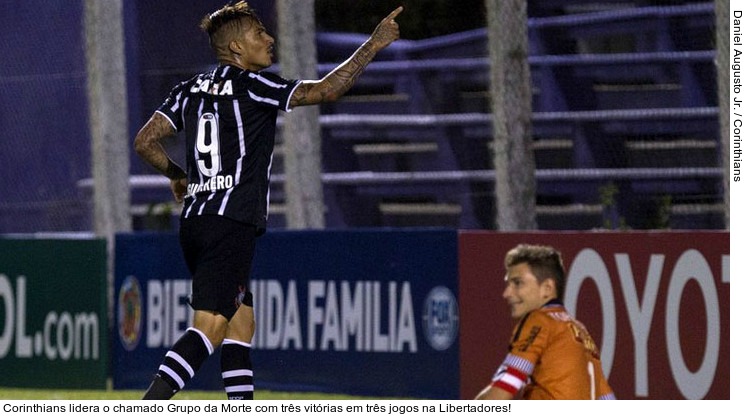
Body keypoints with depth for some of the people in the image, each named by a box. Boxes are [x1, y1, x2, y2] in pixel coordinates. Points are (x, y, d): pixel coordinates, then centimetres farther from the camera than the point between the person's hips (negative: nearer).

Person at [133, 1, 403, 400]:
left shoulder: (191, 90, 14)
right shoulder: (253, 86, -5)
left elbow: (144, 142, 12)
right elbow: (327, 90, -9)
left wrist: (177, 174, 30)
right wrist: (373, 45, -1)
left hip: (193, 221, 8)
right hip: (232, 224, -8)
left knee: (241, 320, 16)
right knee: (210, 325, -15)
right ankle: (147, 409, -28)